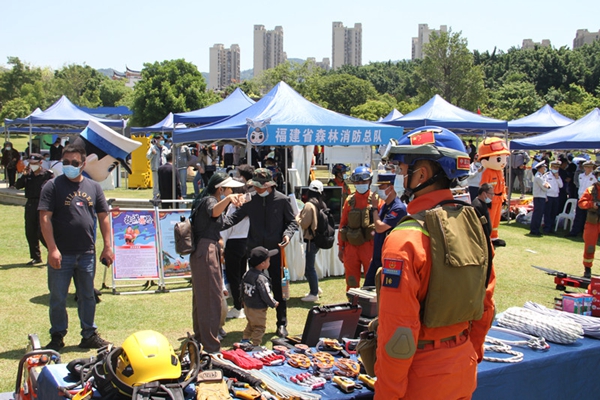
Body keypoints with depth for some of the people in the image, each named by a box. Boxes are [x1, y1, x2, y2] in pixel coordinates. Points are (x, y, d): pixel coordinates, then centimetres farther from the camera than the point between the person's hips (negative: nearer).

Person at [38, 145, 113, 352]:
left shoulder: (93, 187, 9)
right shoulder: (53, 186, -3)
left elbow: (103, 217, 11)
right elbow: (45, 218, -10)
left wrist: (107, 246, 5)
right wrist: (52, 249, -17)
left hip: (87, 253, 3)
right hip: (61, 254, -3)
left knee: (87, 296, 12)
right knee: (58, 298, 6)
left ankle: (89, 335, 23)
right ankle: (57, 337, 19)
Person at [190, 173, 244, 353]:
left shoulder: (203, 201, 18)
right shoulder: (210, 201, -13)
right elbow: (215, 211, -38)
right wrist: (228, 199, -55)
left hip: (200, 252, 11)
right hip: (207, 252, -11)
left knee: (201, 297, 18)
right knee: (212, 298, -8)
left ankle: (200, 338, 29)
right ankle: (211, 345, -5)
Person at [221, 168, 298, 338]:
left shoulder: (282, 200, -3)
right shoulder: (251, 200, 2)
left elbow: (292, 221, 4)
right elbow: (235, 217, 4)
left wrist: (288, 234, -17)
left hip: (275, 250, -2)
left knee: (278, 288, 3)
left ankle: (282, 324, 15)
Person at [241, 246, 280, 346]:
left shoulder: (247, 274, -2)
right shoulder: (261, 279, -27)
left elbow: (242, 288, 10)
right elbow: (266, 295, -23)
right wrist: (274, 303, -9)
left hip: (247, 305, 9)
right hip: (258, 308, -9)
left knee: (250, 324, 27)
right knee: (260, 327, 5)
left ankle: (245, 339, 39)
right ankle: (256, 344, 9)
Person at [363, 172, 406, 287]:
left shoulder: (398, 208, -19)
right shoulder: (384, 205, 9)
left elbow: (380, 227, -23)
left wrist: (374, 207, -14)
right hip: (377, 256, 9)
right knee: (367, 289, 13)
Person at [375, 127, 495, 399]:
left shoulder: (406, 239, -22)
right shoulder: (474, 224, -1)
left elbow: (398, 332, -21)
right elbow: (486, 301, 8)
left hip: (422, 377, -6)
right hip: (464, 371, 6)